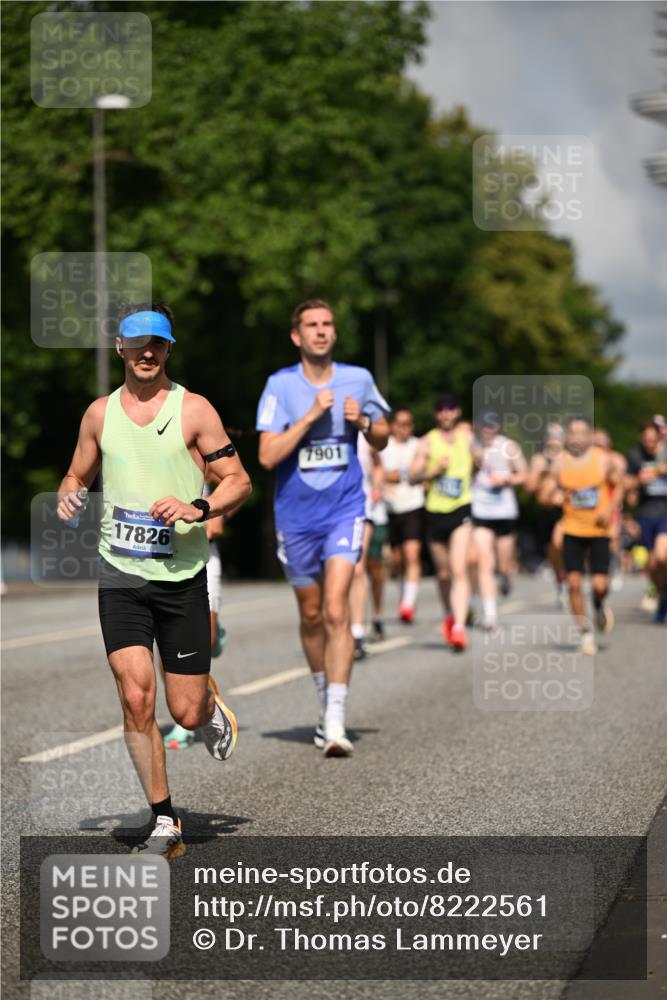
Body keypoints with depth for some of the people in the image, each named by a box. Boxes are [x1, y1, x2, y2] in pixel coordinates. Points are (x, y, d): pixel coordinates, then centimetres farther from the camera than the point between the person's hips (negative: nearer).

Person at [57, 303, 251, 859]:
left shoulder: (193, 409, -2)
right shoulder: (100, 412, 8)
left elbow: (239, 482, -1)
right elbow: (77, 475, 21)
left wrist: (198, 509, -19)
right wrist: (69, 497, -2)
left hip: (182, 577, -2)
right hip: (120, 576, 2)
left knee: (187, 711, -1)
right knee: (136, 699, -11)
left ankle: (212, 707, 38)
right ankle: (165, 824, 1)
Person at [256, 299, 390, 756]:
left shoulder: (358, 379, 0)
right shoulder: (281, 385, -6)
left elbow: (382, 439, 13)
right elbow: (267, 456, -14)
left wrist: (363, 422, -9)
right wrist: (312, 415, -21)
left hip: (344, 511, -1)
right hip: (296, 516, 1)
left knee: (336, 611, -15)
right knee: (311, 616, 12)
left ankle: (336, 723, -16)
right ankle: (327, 705, 32)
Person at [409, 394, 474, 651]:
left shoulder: (466, 435, 6)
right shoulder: (428, 441, 1)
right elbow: (412, 477, -3)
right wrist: (435, 471, -16)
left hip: (462, 509, -1)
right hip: (435, 512, 1)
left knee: (459, 570, -17)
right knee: (443, 574, 12)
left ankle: (459, 627, -23)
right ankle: (449, 615, 37)